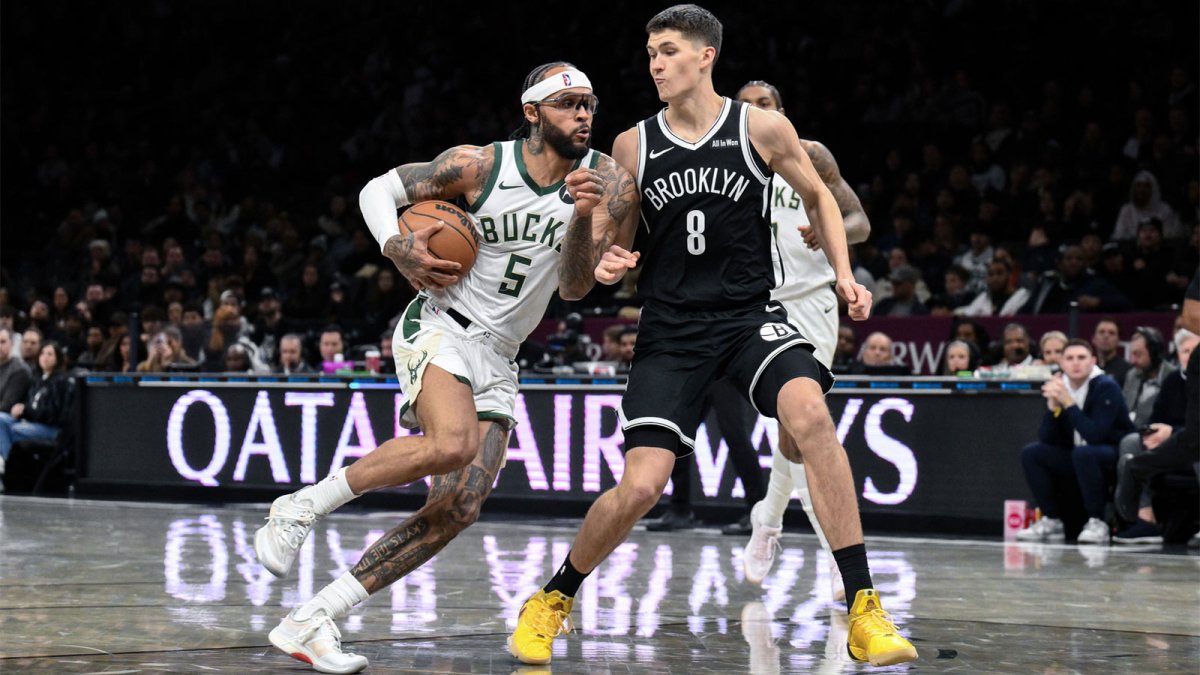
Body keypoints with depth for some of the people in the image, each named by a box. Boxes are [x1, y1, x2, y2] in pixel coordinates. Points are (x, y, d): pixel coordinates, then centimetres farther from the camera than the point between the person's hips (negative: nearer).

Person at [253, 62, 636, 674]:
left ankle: (309, 622, -2)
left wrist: (585, 214, -26)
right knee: (453, 443, -34)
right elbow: (379, 188, 3)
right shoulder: (479, 165, -9)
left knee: (457, 509, -7)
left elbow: (574, 286, -9)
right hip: (441, 325, -5)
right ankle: (301, 507, -17)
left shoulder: (607, 183, -3)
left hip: (497, 361, 5)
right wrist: (398, 250, -16)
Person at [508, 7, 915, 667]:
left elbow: (818, 196, 13)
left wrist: (843, 274, 2)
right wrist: (604, 261, -10)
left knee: (809, 413, -30)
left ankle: (863, 610, -25)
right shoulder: (633, 147, 2)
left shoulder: (763, 129, -3)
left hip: (752, 314, -1)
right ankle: (552, 600, 18)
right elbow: (613, 234, 13)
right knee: (640, 487, -10)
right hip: (671, 327, 1)